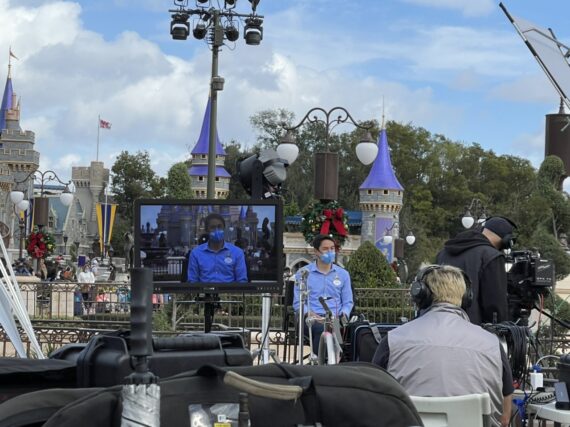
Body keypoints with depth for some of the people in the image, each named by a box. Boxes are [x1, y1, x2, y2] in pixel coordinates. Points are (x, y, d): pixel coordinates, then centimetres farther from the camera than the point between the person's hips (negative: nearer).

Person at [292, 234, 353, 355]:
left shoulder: (343, 274, 19)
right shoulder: (303, 273, 12)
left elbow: (348, 302, 17)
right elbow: (298, 303, 6)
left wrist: (343, 315, -5)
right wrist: (310, 314, -14)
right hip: (312, 319, -2)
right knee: (322, 329, -38)